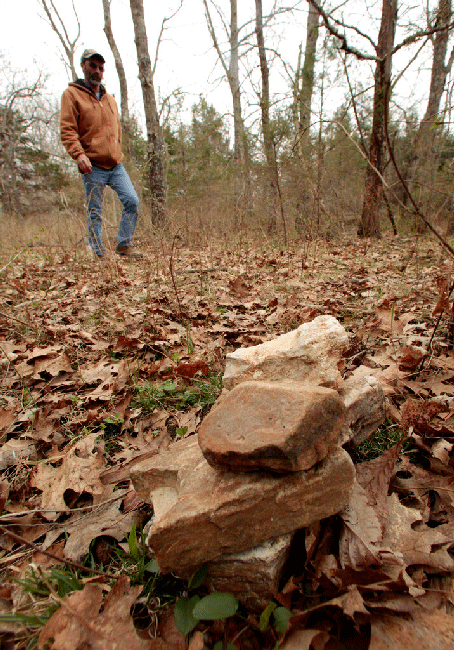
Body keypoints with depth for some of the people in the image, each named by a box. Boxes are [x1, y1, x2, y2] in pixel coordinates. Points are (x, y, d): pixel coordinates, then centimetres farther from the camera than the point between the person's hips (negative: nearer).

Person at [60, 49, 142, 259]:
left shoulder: (110, 99, 21)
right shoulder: (72, 94, 2)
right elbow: (67, 130, -7)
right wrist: (79, 154, -21)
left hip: (116, 164, 6)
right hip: (93, 166, -5)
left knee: (132, 201, -6)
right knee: (94, 212, -2)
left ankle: (124, 244, 3)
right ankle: (98, 254, 5)